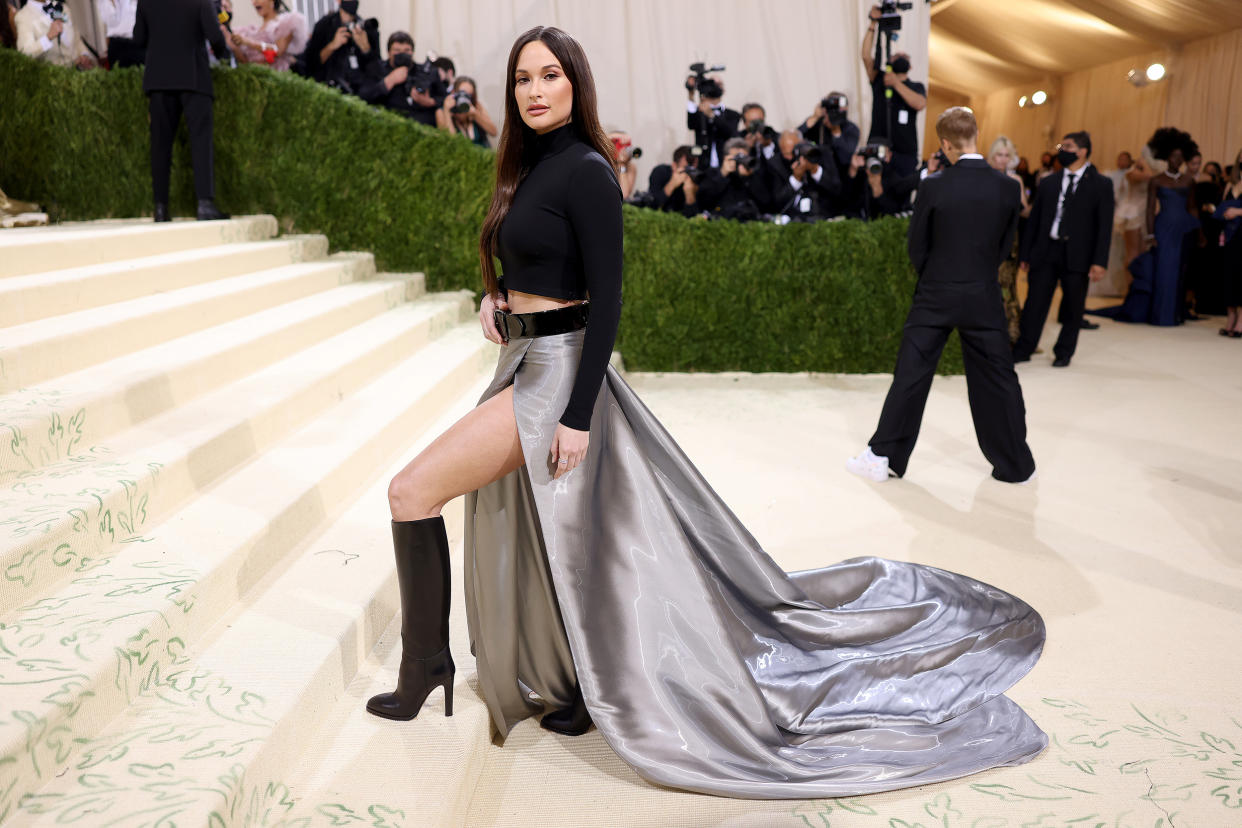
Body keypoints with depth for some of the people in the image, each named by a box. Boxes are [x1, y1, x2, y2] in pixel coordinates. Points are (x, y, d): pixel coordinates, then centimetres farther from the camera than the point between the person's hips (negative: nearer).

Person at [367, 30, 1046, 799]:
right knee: (553, 546, 14)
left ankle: (425, 660, 7)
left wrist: (578, 415, -22)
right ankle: (590, 688, 29)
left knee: (413, 491, -11)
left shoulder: (587, 170, -13)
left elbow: (607, 297, -19)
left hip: (559, 374, -9)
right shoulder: (528, 168, 13)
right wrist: (495, 294, 3)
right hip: (524, 364, 9)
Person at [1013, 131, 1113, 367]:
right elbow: (1034, 220, 11)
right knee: (1035, 302, 2)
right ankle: (1023, 349, 11)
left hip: (1077, 255, -2)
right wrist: (1025, 254, 5)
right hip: (1045, 251, 2)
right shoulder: (1048, 183, 10)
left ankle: (1064, 353, 20)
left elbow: (1105, 225, -3)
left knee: (1073, 307, 6)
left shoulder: (1100, 185, 1)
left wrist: (1100, 261, -11)